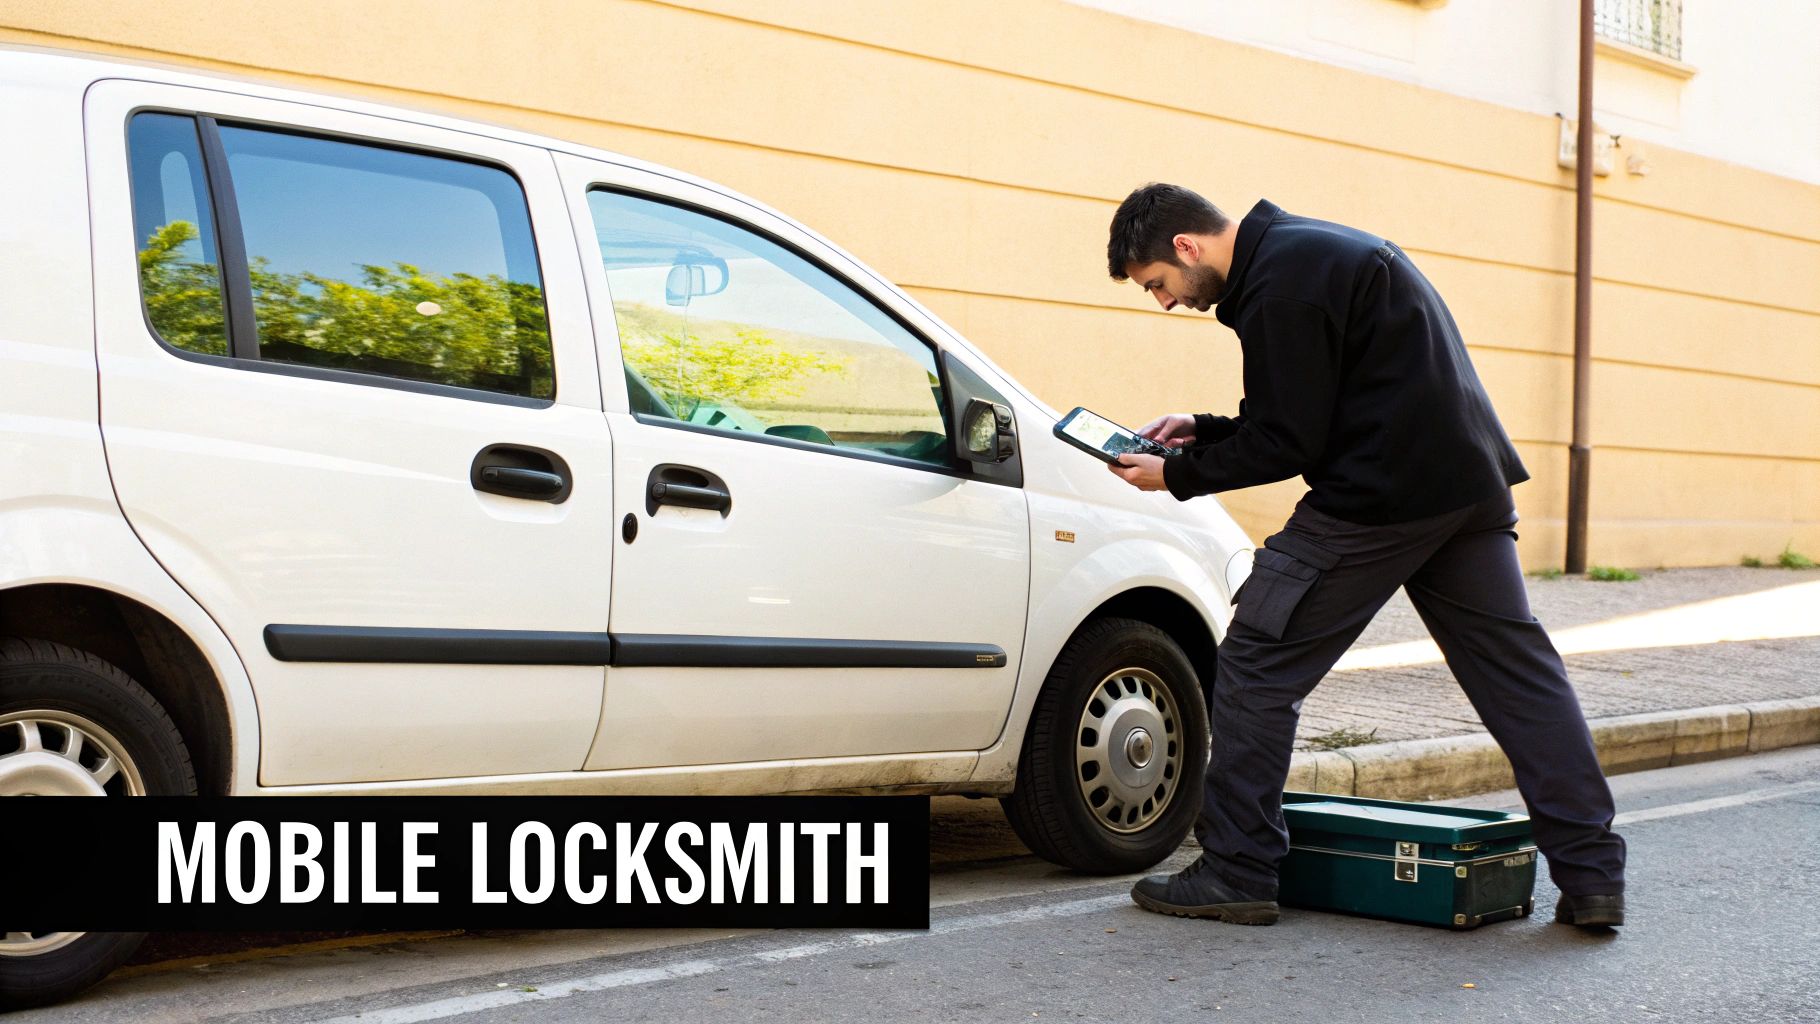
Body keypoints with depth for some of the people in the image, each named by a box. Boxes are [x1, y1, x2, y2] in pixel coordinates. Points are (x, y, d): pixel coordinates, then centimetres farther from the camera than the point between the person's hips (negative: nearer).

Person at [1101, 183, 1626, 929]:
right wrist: (1201, 431, 17)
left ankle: (1236, 873, 4)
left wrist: (1179, 475, -3)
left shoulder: (1281, 286, -14)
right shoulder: (1298, 249, 18)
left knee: (1257, 665, -1)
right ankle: (1592, 873, 12)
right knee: (1516, 665, 10)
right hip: (1471, 482, 10)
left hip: (1381, 496, -10)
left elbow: (1288, 444, -14)